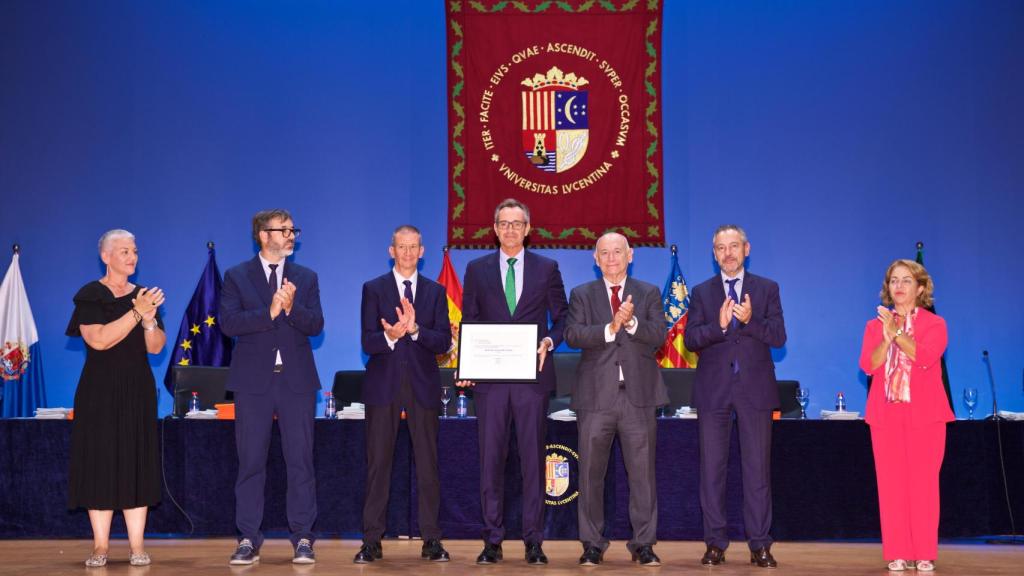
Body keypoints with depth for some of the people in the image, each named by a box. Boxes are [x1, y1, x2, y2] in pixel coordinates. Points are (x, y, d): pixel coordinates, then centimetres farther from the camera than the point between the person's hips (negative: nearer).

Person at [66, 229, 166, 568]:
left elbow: (156, 347, 4)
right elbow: (98, 340, -16)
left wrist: (150, 320, -14)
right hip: (100, 390, -3)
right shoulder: (90, 296, -1)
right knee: (100, 461, -3)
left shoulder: (144, 295, 11)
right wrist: (136, 313, -20)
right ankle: (101, 545, 2)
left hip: (137, 390, 3)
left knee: (138, 463, -1)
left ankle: (137, 545, 1)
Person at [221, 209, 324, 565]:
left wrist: (292, 308, -19)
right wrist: (269, 312, -18)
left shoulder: (306, 278, 11)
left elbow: (316, 325, -1)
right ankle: (248, 539, 9)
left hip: (297, 380, 1)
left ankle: (302, 538, 7)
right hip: (253, 381, -1)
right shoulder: (237, 277, 5)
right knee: (251, 463, 2)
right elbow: (228, 323, -8)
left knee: (300, 461, 1)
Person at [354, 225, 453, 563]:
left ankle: (431, 541, 8)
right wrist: (390, 336, -26)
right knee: (378, 463, 0)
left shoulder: (435, 292, 10)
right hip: (383, 385, -1)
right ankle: (372, 541, 6)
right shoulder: (374, 289, 6)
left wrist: (415, 329, -18)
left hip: (423, 386, 1)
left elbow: (443, 342, -1)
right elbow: (368, 342, -4)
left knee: (427, 464, 2)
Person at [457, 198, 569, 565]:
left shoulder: (547, 268, 7)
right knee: (491, 460, 2)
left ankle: (533, 541, 9)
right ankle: (493, 541, 9)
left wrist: (549, 342, -11)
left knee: (533, 460, 2)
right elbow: (469, 323, 10)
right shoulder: (477, 269, 9)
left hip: (533, 376, -1)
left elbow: (562, 317, 9)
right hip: (490, 377, 1)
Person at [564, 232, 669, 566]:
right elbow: (573, 336, -6)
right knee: (591, 473, 3)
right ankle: (592, 545, 13)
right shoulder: (581, 295, 10)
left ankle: (643, 544, 10)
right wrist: (610, 328, -19)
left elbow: (658, 336, -3)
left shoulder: (649, 294, 11)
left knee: (642, 473, 2)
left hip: (639, 395, 0)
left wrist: (631, 322, -19)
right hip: (596, 396, 0)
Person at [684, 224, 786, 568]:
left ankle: (760, 545, 6)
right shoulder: (702, 292, 10)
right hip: (713, 390, 1)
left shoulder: (767, 289, 8)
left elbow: (779, 336, -2)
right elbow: (690, 340, -1)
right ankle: (715, 543, 10)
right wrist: (719, 324, -18)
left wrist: (749, 320, -19)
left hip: (755, 389, -1)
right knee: (712, 468, 3)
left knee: (758, 468, 0)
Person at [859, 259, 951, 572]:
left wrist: (896, 332, -21)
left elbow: (924, 356, -14)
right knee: (891, 484, -1)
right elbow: (868, 365, -3)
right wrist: (886, 338, -17)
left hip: (924, 414, -2)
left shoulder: (934, 324, 6)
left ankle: (924, 555, 1)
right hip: (886, 414, 2)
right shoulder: (875, 325, 13)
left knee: (923, 482, -4)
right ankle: (897, 554, 4)